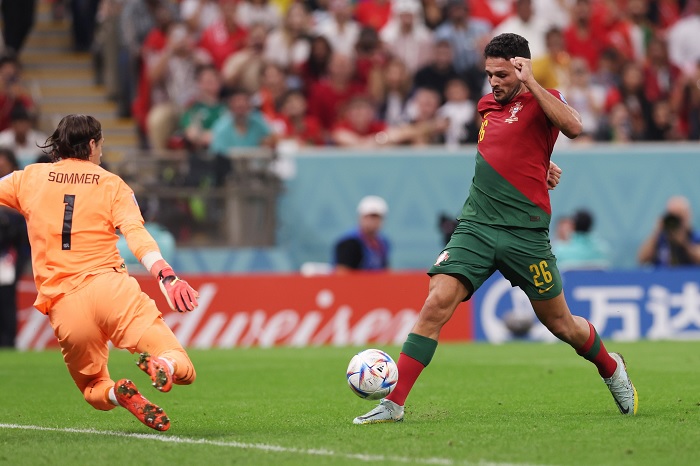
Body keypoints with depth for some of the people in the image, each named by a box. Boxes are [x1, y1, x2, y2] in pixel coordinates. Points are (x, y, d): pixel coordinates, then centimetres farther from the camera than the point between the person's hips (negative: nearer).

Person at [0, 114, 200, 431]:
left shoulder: (29, 178, 14)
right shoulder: (112, 184, 10)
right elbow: (137, 236, -6)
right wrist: (166, 278, -18)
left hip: (63, 306, 2)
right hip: (111, 287, -2)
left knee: (95, 392, 23)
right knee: (184, 370, -2)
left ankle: (116, 393, -14)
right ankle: (165, 365, -40)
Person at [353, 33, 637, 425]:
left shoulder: (542, 100, -2)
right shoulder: (488, 105, 16)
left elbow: (573, 127, -25)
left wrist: (531, 82, -23)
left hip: (525, 232, -4)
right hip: (476, 226, 4)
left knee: (561, 324, 7)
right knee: (436, 305, -14)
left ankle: (611, 368, 38)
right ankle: (394, 403, -14)